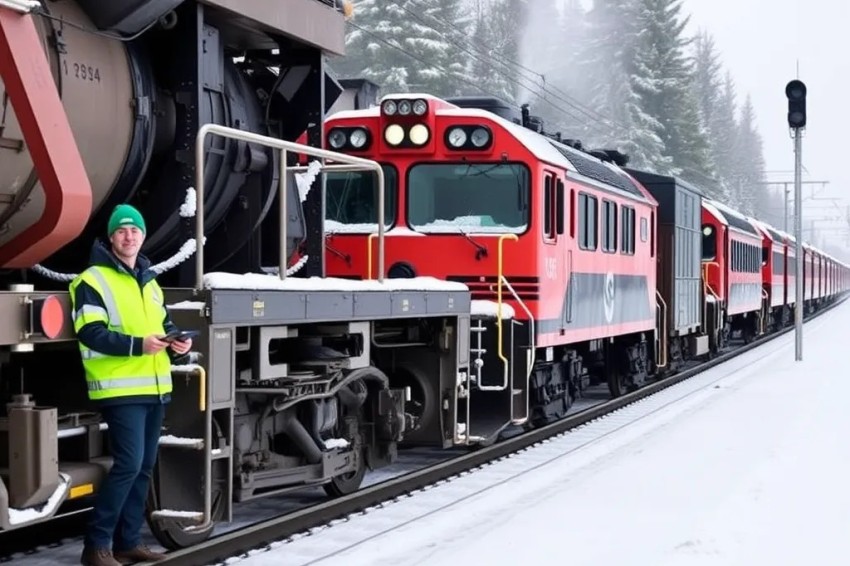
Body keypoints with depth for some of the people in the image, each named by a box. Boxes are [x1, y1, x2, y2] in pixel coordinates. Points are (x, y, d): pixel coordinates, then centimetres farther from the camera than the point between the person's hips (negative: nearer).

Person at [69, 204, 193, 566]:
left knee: (144, 467, 10)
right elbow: (91, 334, -16)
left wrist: (178, 340, 0)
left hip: (155, 387, 8)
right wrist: (138, 345, -25)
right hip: (122, 388, -8)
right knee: (128, 464, -15)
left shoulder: (149, 281, 17)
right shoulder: (93, 280, -7)